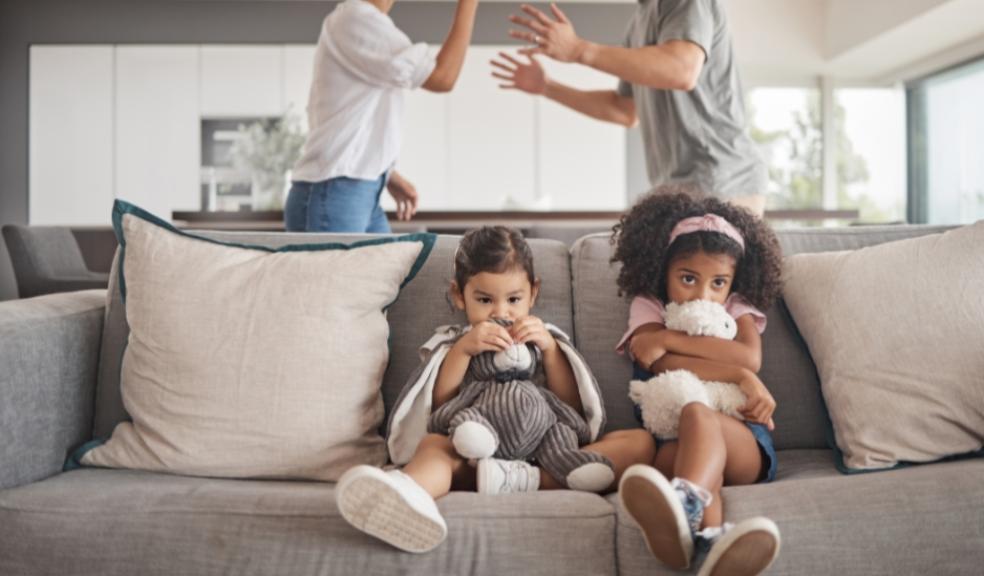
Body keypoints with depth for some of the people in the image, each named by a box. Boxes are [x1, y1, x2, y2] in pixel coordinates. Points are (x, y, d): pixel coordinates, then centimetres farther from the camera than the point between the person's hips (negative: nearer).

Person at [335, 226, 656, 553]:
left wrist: (550, 349, -4)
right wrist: (462, 350, -11)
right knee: (433, 444, -32)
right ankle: (407, 494, -69)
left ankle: (520, 479, -41)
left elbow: (573, 408, 8)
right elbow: (436, 407, 2)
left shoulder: (542, 339, 20)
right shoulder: (451, 344, 18)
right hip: (472, 455, -1)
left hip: (547, 457, 2)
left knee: (640, 442, -20)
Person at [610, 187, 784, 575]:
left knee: (697, 414, -36)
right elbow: (664, 365, -8)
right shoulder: (647, 306, 14)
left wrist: (667, 338, -8)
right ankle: (712, 539, -68)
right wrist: (738, 376, -13)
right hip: (671, 440, 0)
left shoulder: (737, 308, 18)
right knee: (676, 454, -38)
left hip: (743, 440, 0)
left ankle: (685, 505, -67)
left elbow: (750, 357, -6)